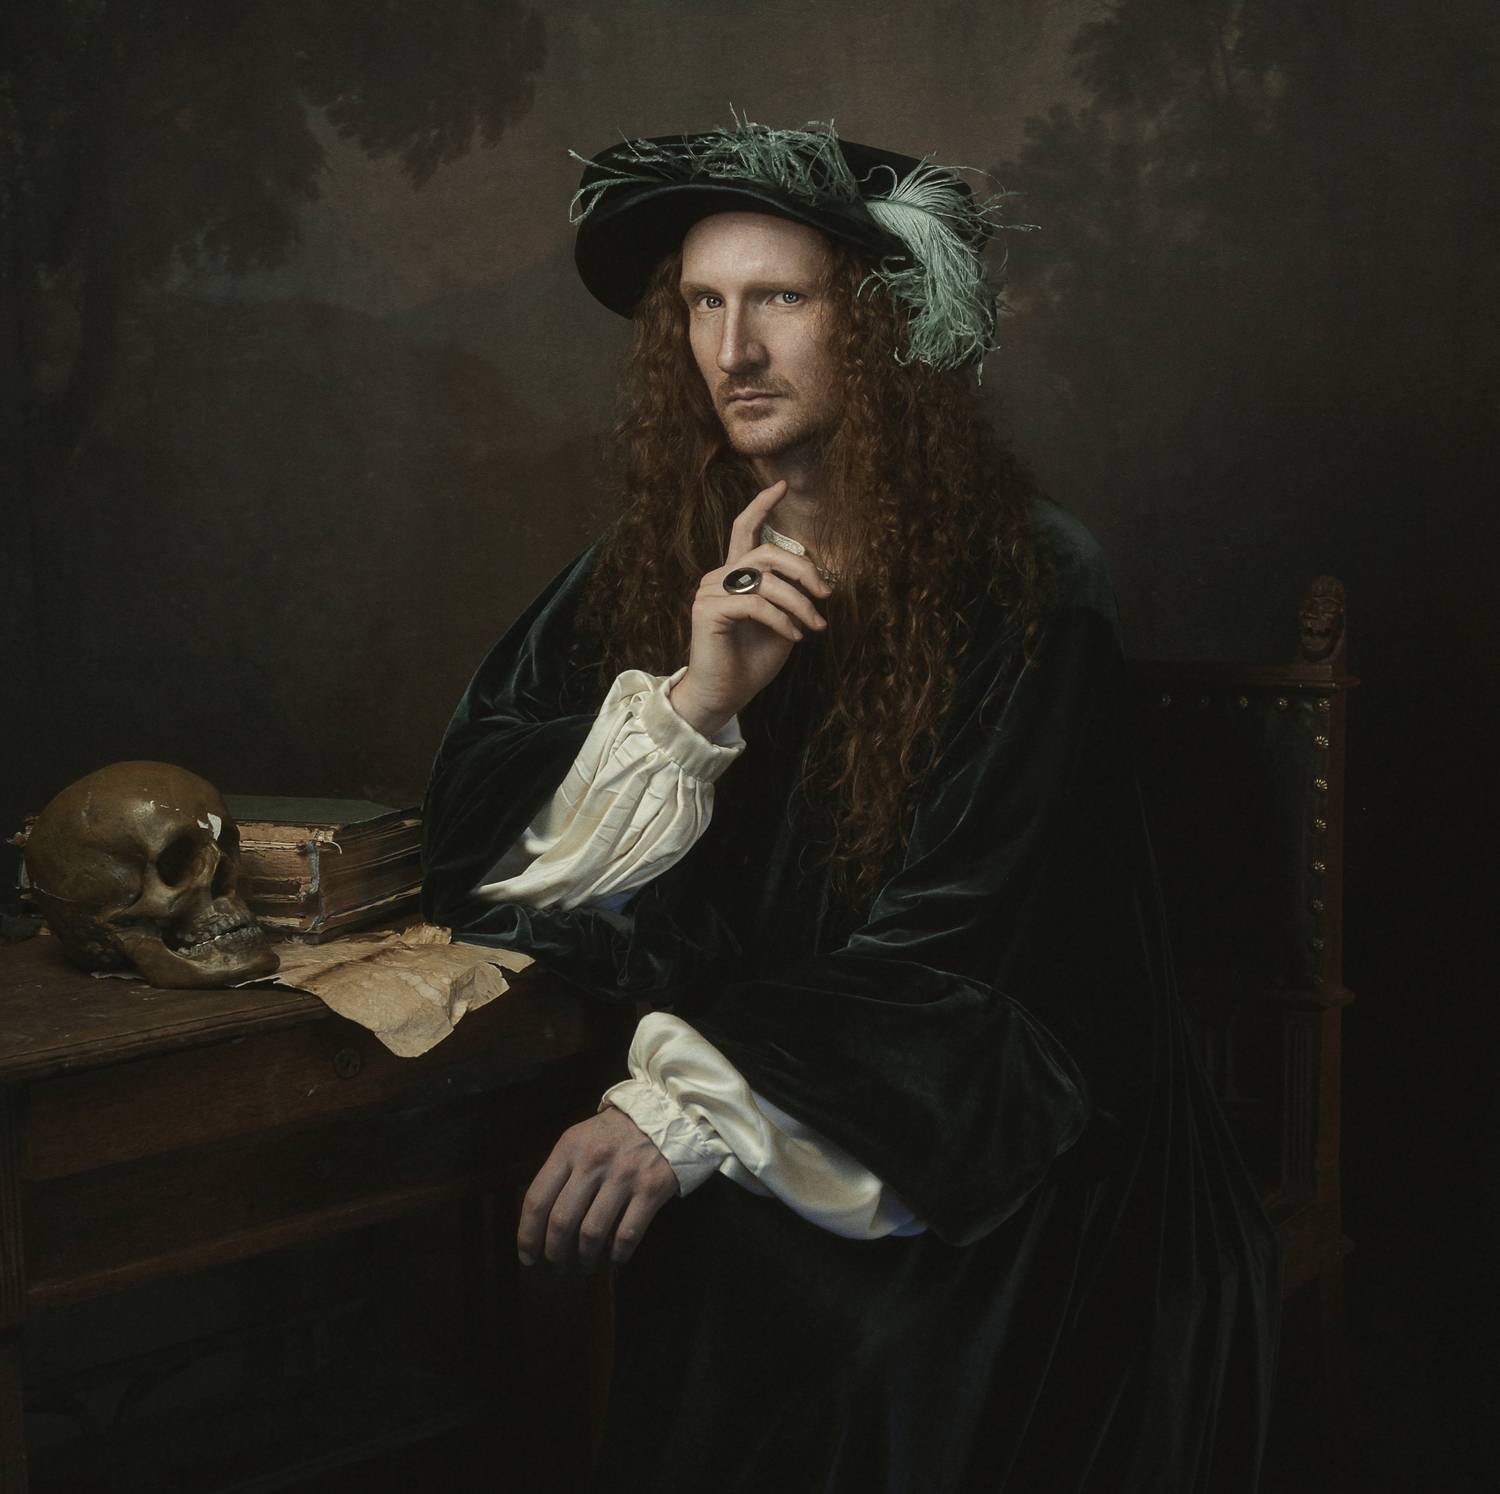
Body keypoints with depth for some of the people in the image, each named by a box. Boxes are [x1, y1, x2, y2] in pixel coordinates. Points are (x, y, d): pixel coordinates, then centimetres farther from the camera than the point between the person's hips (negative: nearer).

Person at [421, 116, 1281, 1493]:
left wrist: (687, 1117, -23)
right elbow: (482, 849, 1)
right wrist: (694, 701, -14)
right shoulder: (658, 565, 5)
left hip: (992, 1145, -4)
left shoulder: (1027, 588, -10)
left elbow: (955, 960, -15)